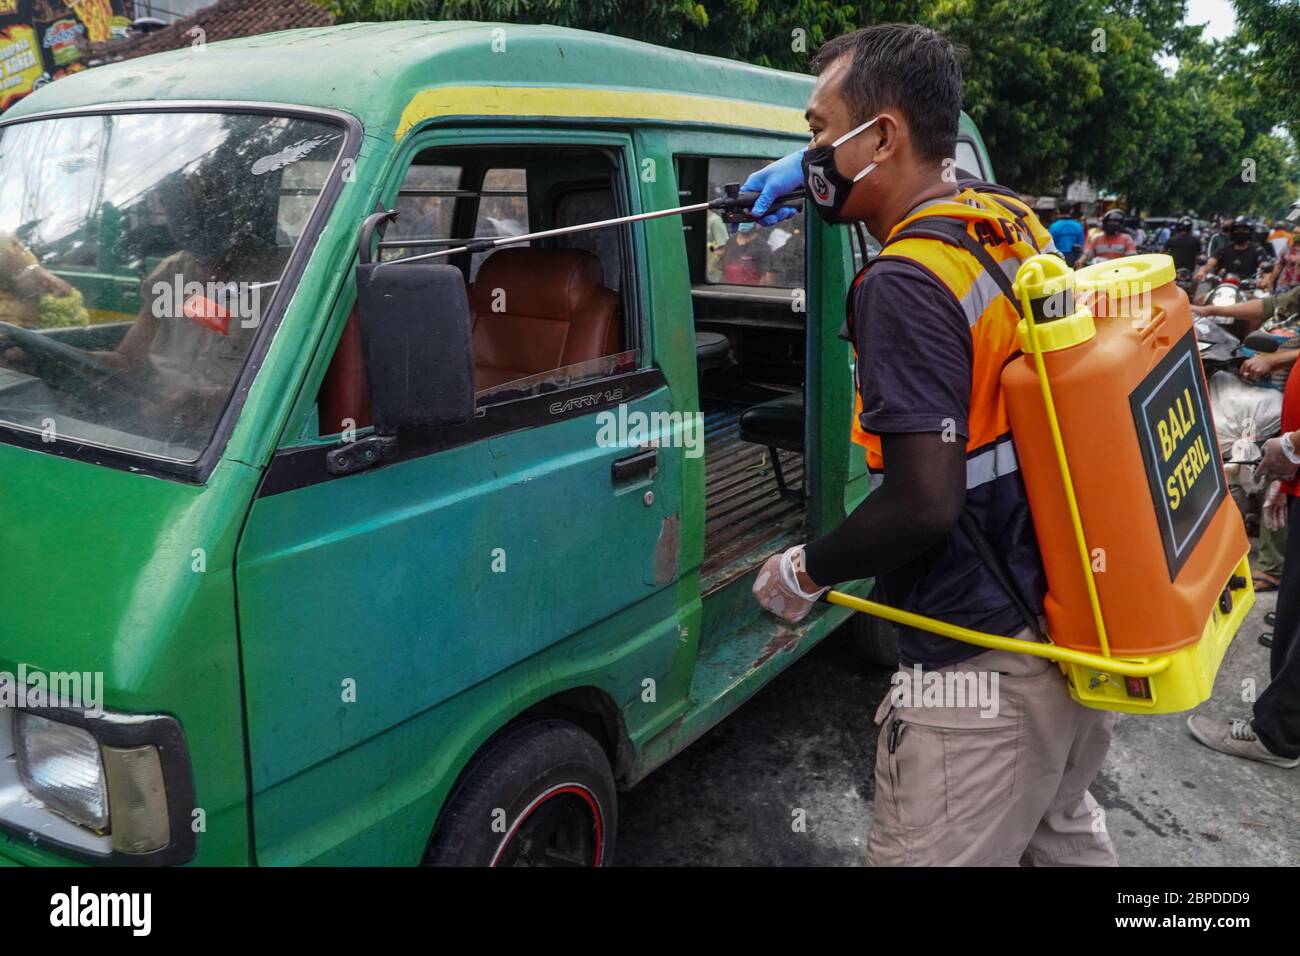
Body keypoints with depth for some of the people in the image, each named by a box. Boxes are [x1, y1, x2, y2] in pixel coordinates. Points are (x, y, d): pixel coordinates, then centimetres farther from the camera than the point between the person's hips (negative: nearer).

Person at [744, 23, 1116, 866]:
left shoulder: (906, 282, -22)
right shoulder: (1012, 218, 4)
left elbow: (923, 503, -26)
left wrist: (803, 573, -10)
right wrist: (817, 173, 20)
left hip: (986, 669, -9)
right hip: (1079, 628, 9)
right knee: (1064, 834, 29)